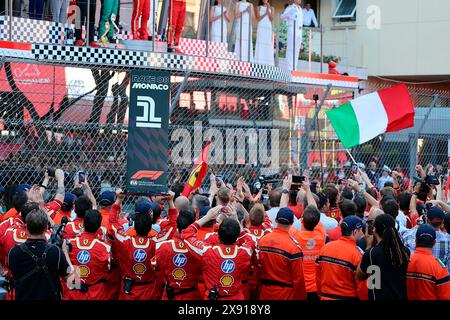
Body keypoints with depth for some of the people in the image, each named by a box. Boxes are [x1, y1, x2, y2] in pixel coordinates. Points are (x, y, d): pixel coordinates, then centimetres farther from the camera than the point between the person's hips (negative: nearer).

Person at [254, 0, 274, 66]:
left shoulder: (271, 8, 13)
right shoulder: (259, 8, 10)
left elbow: (271, 19, 2)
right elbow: (258, 18, -2)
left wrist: (268, 10, -5)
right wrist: (265, 13, -11)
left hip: (269, 29, 2)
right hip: (261, 29, -2)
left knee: (268, 47, -6)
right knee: (260, 46, -10)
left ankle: (268, 64, -9)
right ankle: (259, 64, -15)